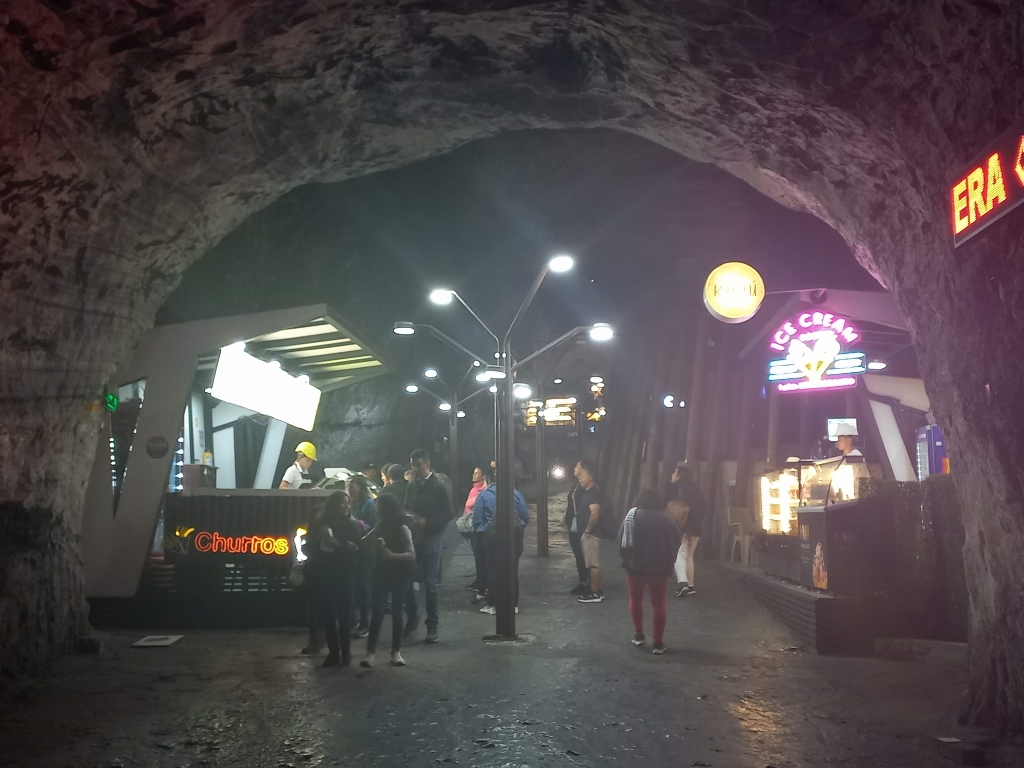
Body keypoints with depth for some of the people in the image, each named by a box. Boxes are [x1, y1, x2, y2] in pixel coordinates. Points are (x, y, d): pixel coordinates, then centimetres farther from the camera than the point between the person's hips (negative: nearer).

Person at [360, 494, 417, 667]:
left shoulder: (402, 529, -14)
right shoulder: (379, 527, 3)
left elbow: (412, 554, -23)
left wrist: (392, 555, -38)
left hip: (400, 574, -3)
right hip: (382, 573, 4)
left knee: (396, 611, 3)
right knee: (377, 611, -5)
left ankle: (396, 651, 12)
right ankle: (371, 651, -6)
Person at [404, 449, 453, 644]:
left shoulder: (438, 486, -4)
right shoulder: (412, 486, 10)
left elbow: (448, 514, -6)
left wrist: (427, 522, -16)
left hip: (431, 538, -4)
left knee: (430, 584, -3)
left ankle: (432, 626, 4)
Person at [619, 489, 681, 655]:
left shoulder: (632, 516, 1)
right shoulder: (667, 519, 2)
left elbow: (621, 540, -3)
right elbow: (677, 541, 5)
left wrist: (627, 559, 8)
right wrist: (668, 562, 15)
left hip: (635, 565, 0)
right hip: (659, 568, 0)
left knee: (636, 599, 19)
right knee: (658, 603, 6)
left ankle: (638, 635, 25)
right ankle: (658, 643, 6)